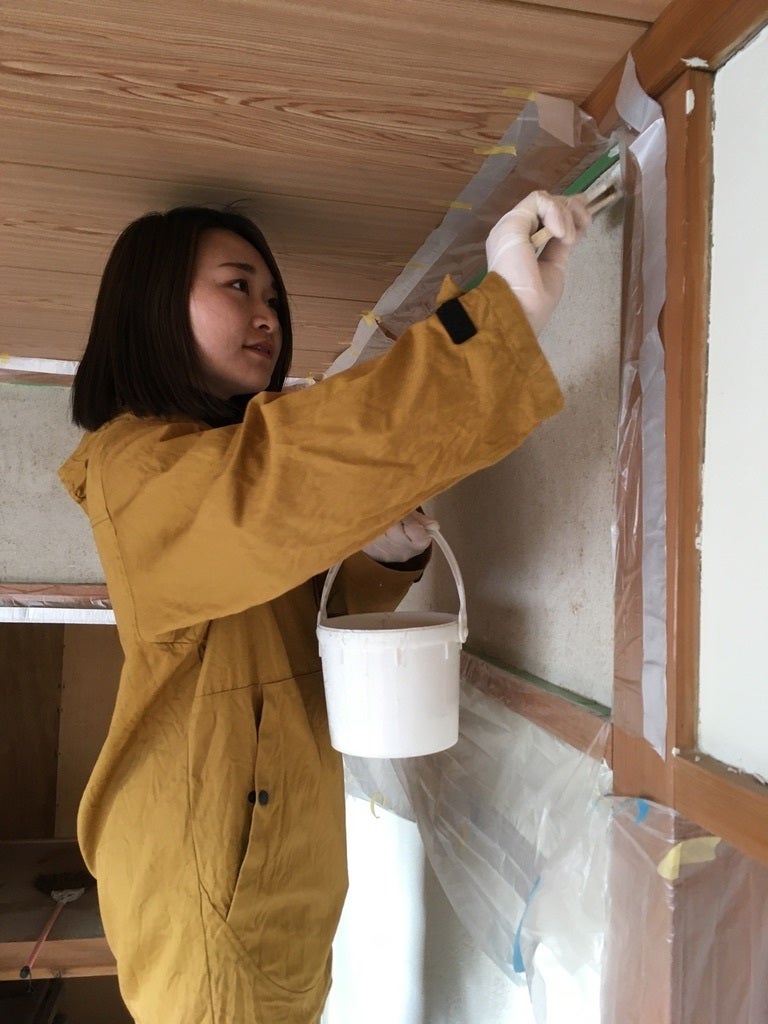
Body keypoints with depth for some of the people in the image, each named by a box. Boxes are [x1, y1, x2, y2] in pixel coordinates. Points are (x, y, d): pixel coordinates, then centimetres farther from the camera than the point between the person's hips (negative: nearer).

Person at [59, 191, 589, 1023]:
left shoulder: (243, 456, 10)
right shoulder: (133, 463, -18)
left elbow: (309, 611, 13)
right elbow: (304, 467, -38)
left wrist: (388, 554, -8)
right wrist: (503, 311, -39)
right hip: (203, 860, -7)